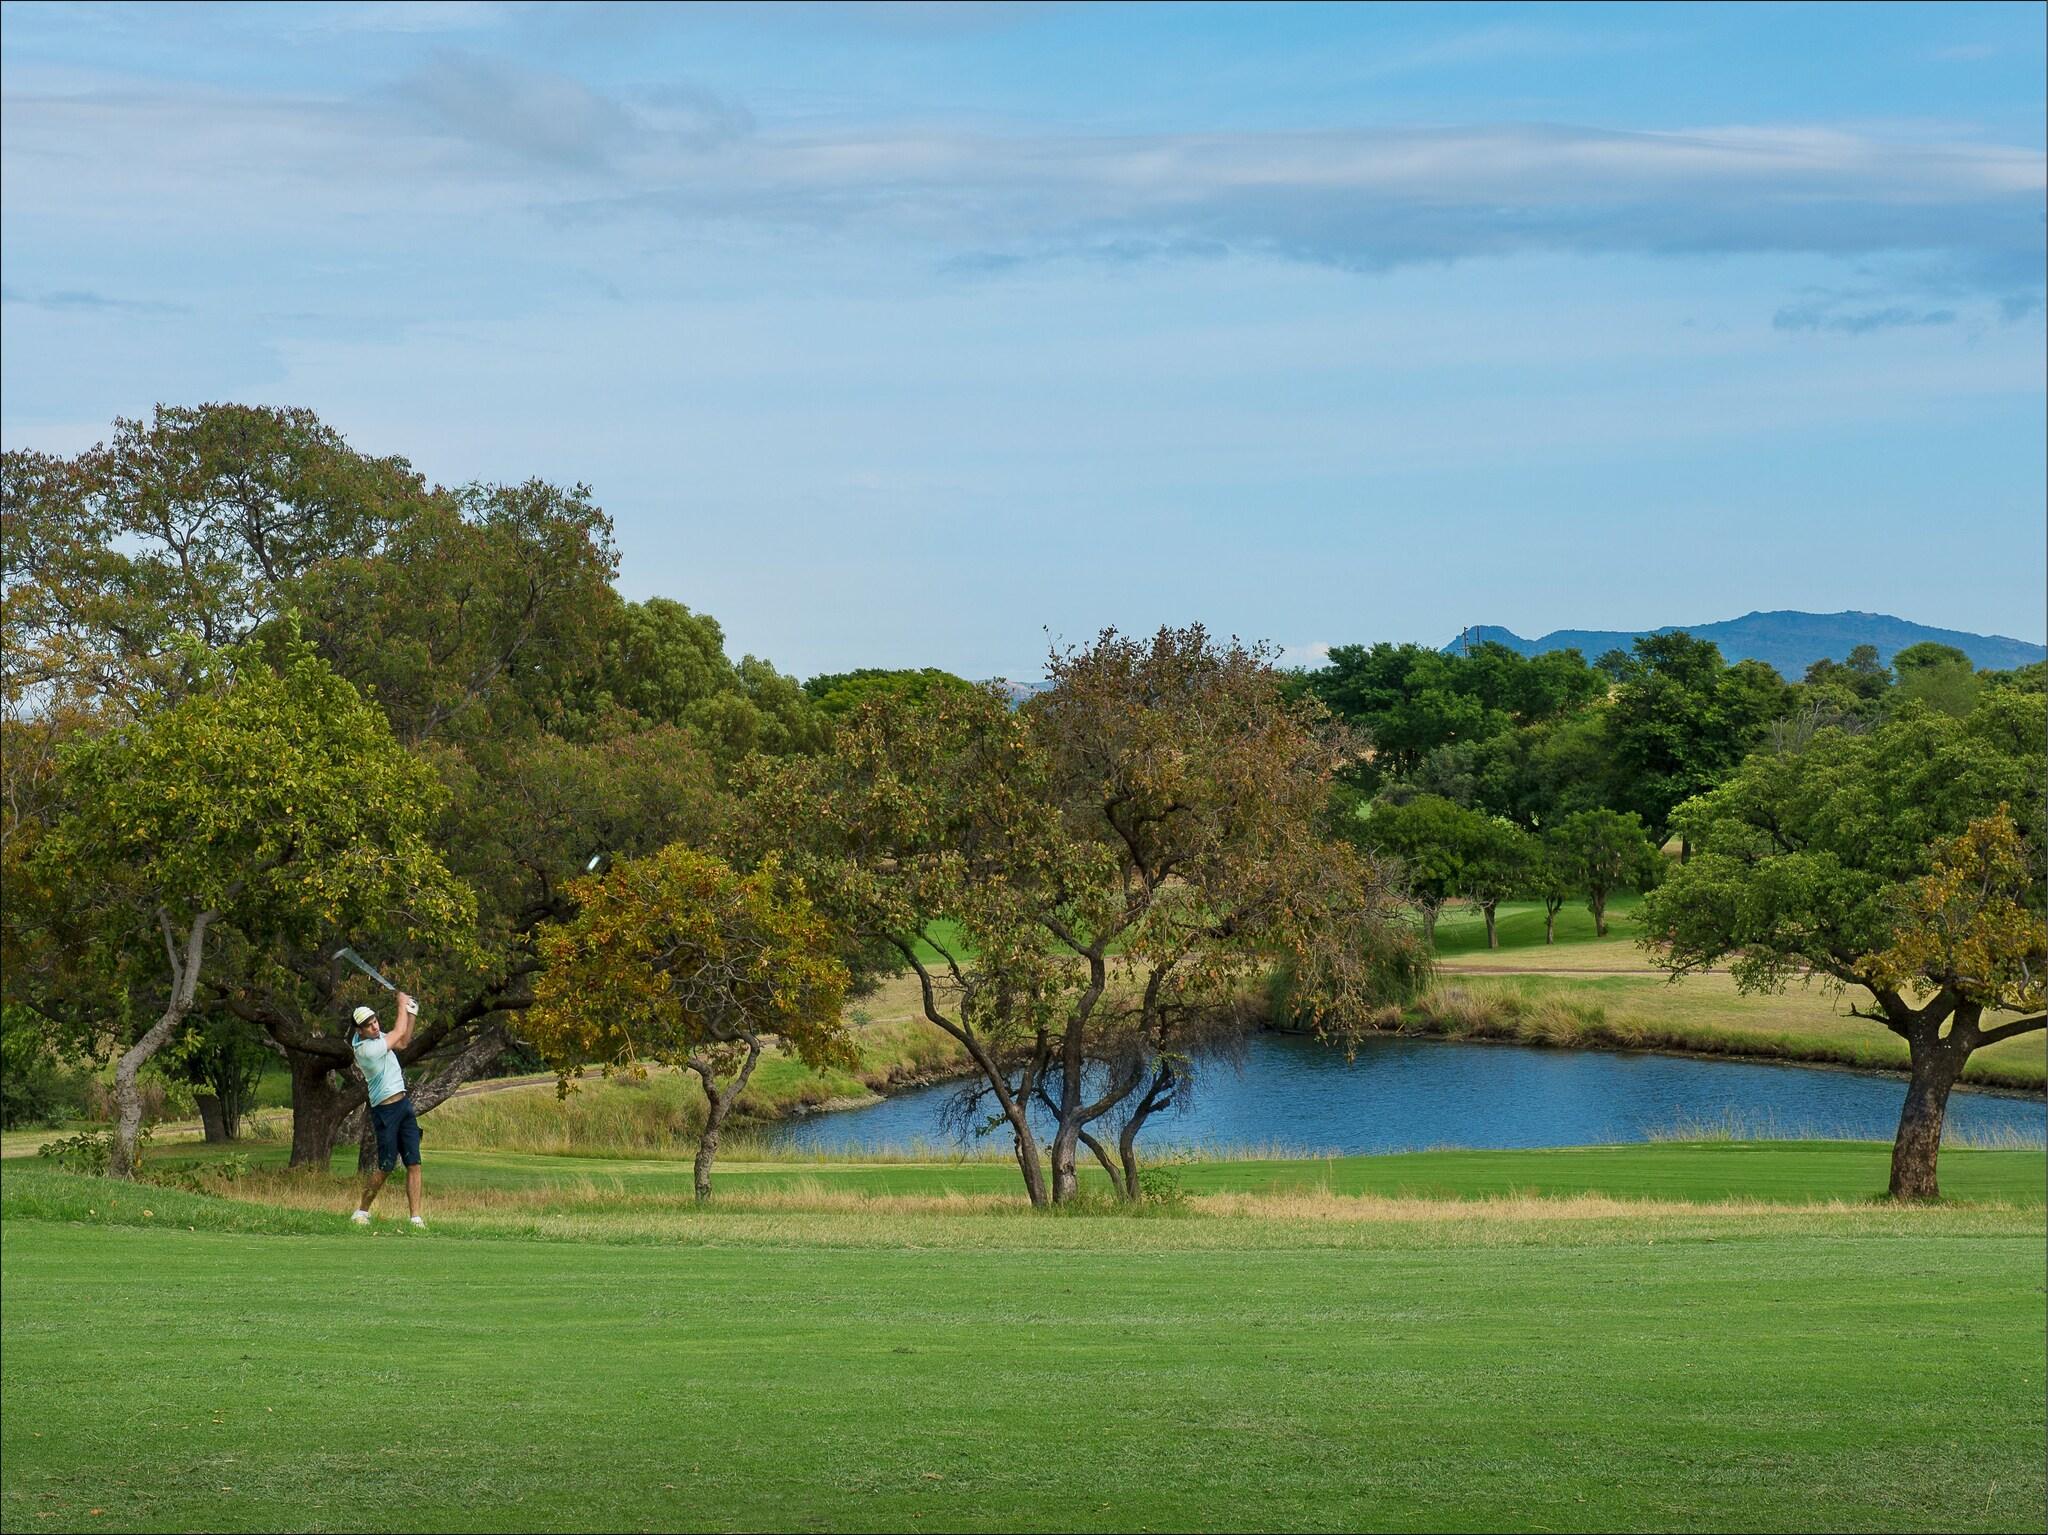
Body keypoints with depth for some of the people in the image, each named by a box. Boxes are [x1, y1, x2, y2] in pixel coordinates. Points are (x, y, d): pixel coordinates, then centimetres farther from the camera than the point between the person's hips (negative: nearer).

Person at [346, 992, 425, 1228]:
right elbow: (399, 1032, -8)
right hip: (385, 1110, -8)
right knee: (386, 1166, -6)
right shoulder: (365, 1048, -19)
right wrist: (402, 1004, 6)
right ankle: (362, 1211, 10)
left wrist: (411, 1014, 13)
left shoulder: (376, 1038, 8)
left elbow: (402, 1042, 25)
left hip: (404, 1105, 8)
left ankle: (416, 1217, -3)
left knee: (413, 1163, -1)